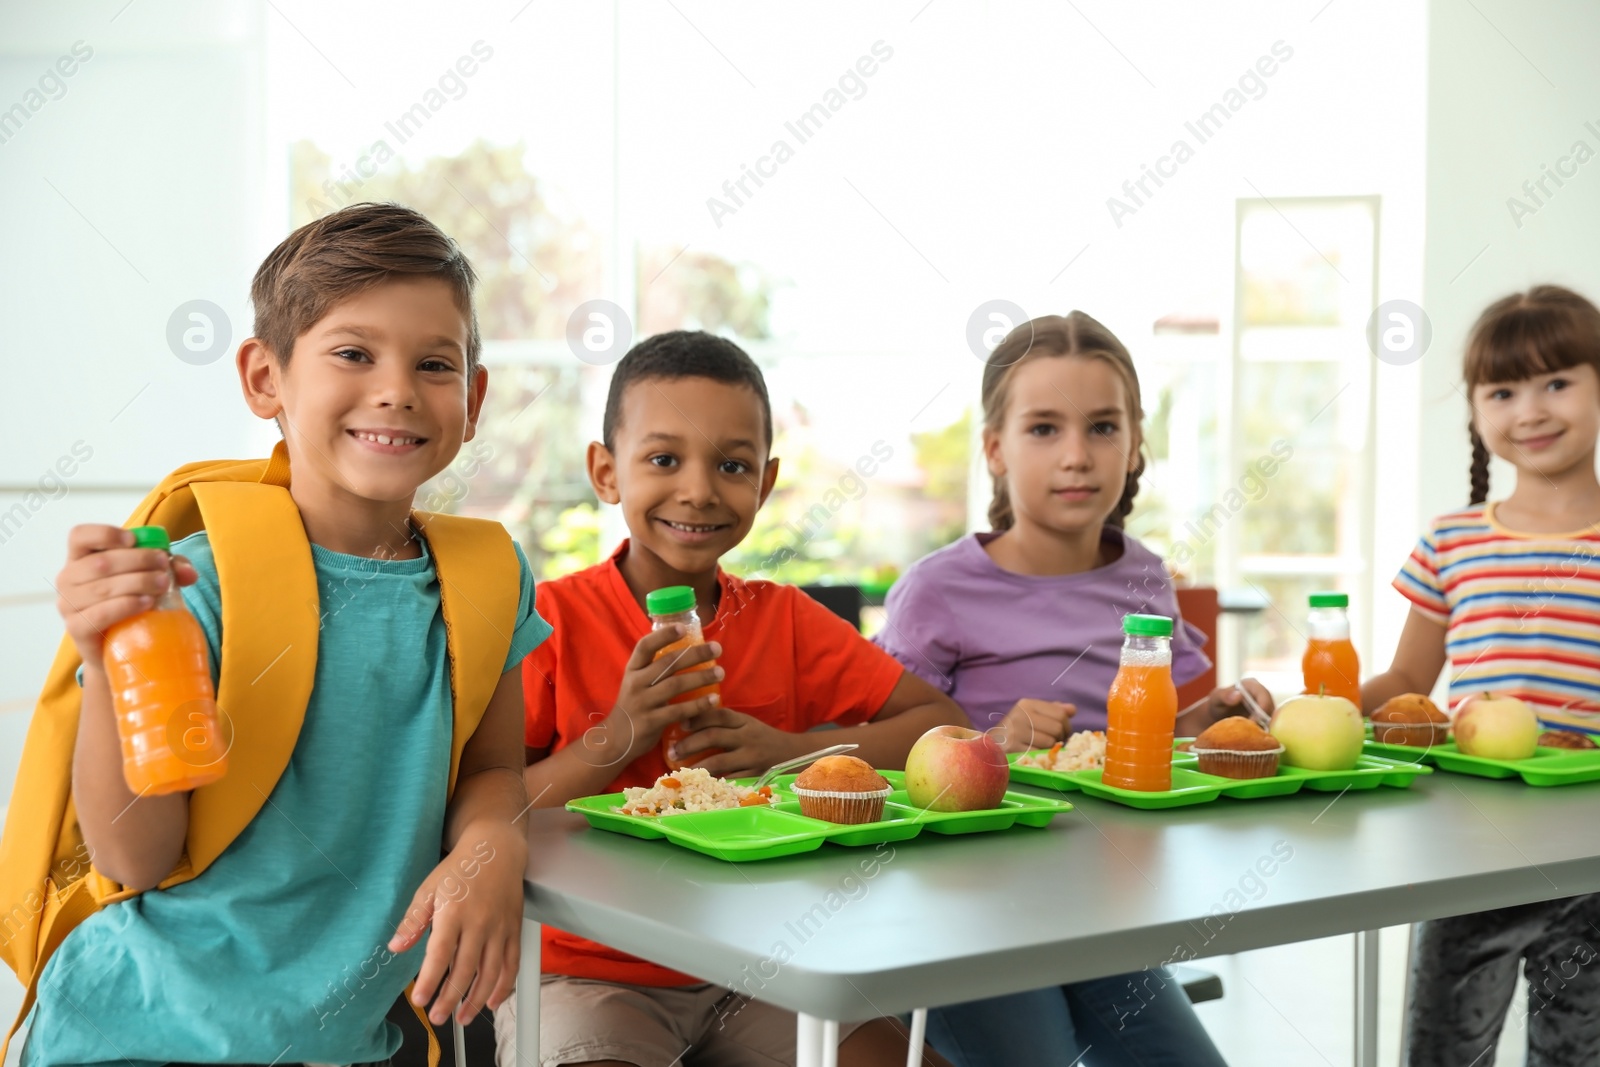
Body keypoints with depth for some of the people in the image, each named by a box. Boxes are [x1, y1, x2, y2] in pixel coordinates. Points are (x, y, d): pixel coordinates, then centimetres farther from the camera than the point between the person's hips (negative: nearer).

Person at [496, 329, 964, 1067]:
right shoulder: (551, 618, -8)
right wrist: (616, 740, -23)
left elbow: (945, 725, -1)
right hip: (583, 971, -4)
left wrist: (794, 751, -14)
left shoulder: (785, 620, 3)